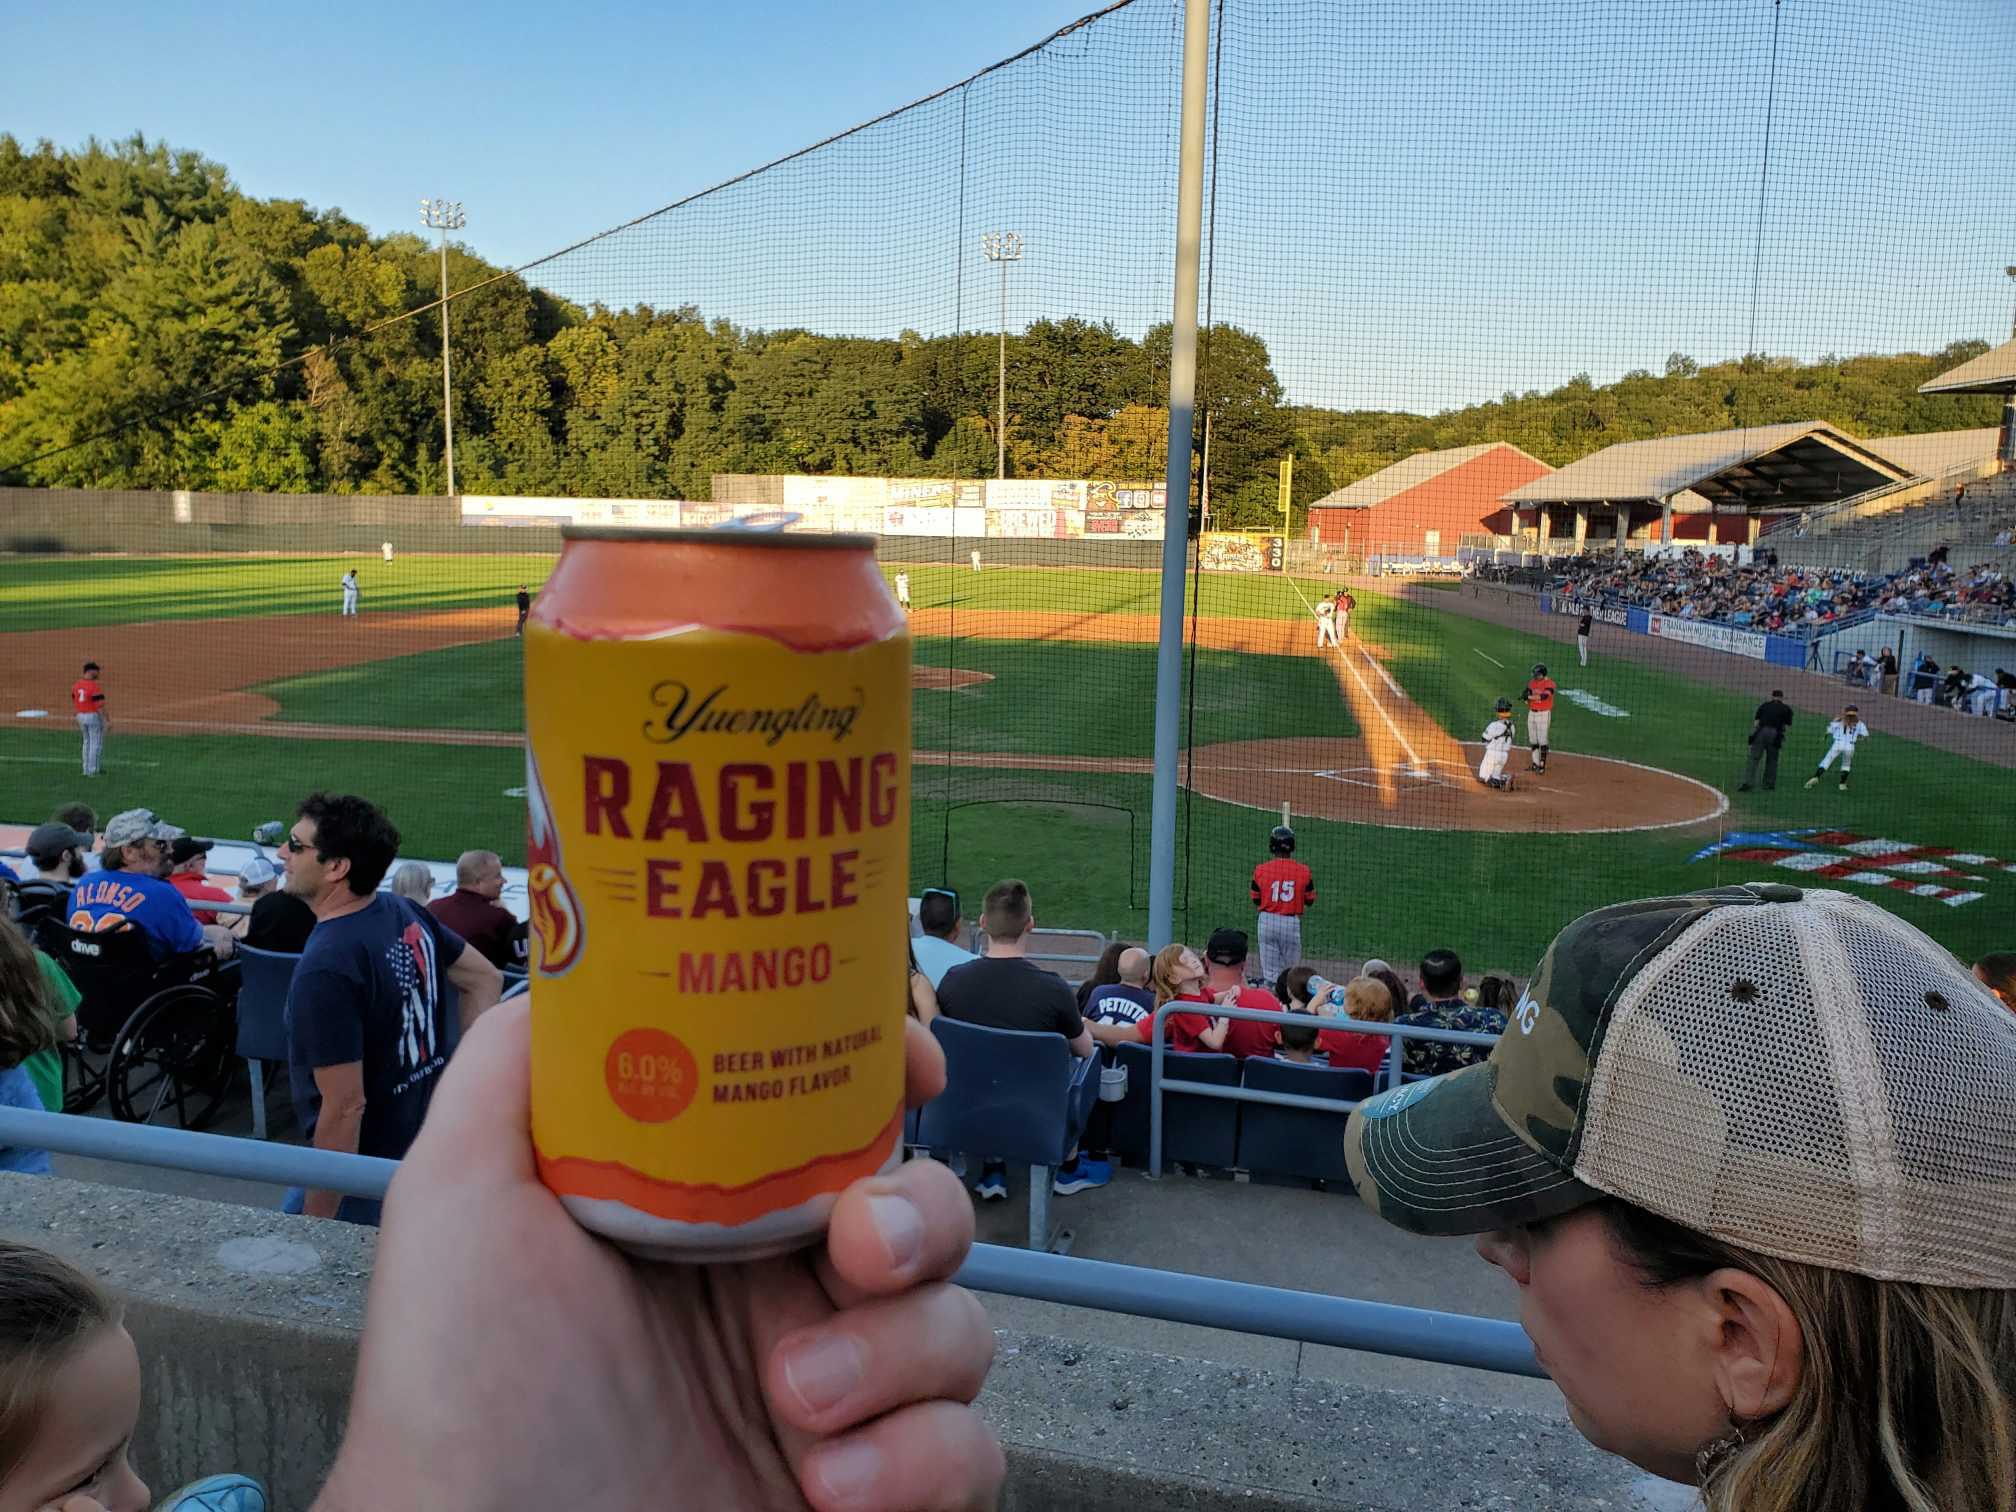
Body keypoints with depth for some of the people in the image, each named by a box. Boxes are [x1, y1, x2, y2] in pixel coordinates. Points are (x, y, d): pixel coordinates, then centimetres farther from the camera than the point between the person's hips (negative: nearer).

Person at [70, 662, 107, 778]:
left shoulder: (76, 685, 6)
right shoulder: (95, 686, -19)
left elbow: (73, 704, 12)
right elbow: (100, 706, -22)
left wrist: (77, 722, 20)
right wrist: (107, 721, -19)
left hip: (81, 716, 8)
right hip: (94, 716, -7)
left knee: (87, 742, 20)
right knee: (96, 744, 2)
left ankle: (87, 770, 23)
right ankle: (92, 771, 4)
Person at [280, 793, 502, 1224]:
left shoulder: (326, 967, -26)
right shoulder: (405, 913, -1)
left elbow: (345, 1106, -26)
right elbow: (486, 979, 12)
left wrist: (315, 1222, -20)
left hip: (364, 1181, -8)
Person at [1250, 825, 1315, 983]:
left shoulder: (1261, 869, -6)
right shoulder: (1304, 871, -6)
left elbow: (1256, 900, 4)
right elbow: (1309, 900, 3)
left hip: (1266, 921, 1)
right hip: (1292, 923, 0)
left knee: (1270, 972, 6)